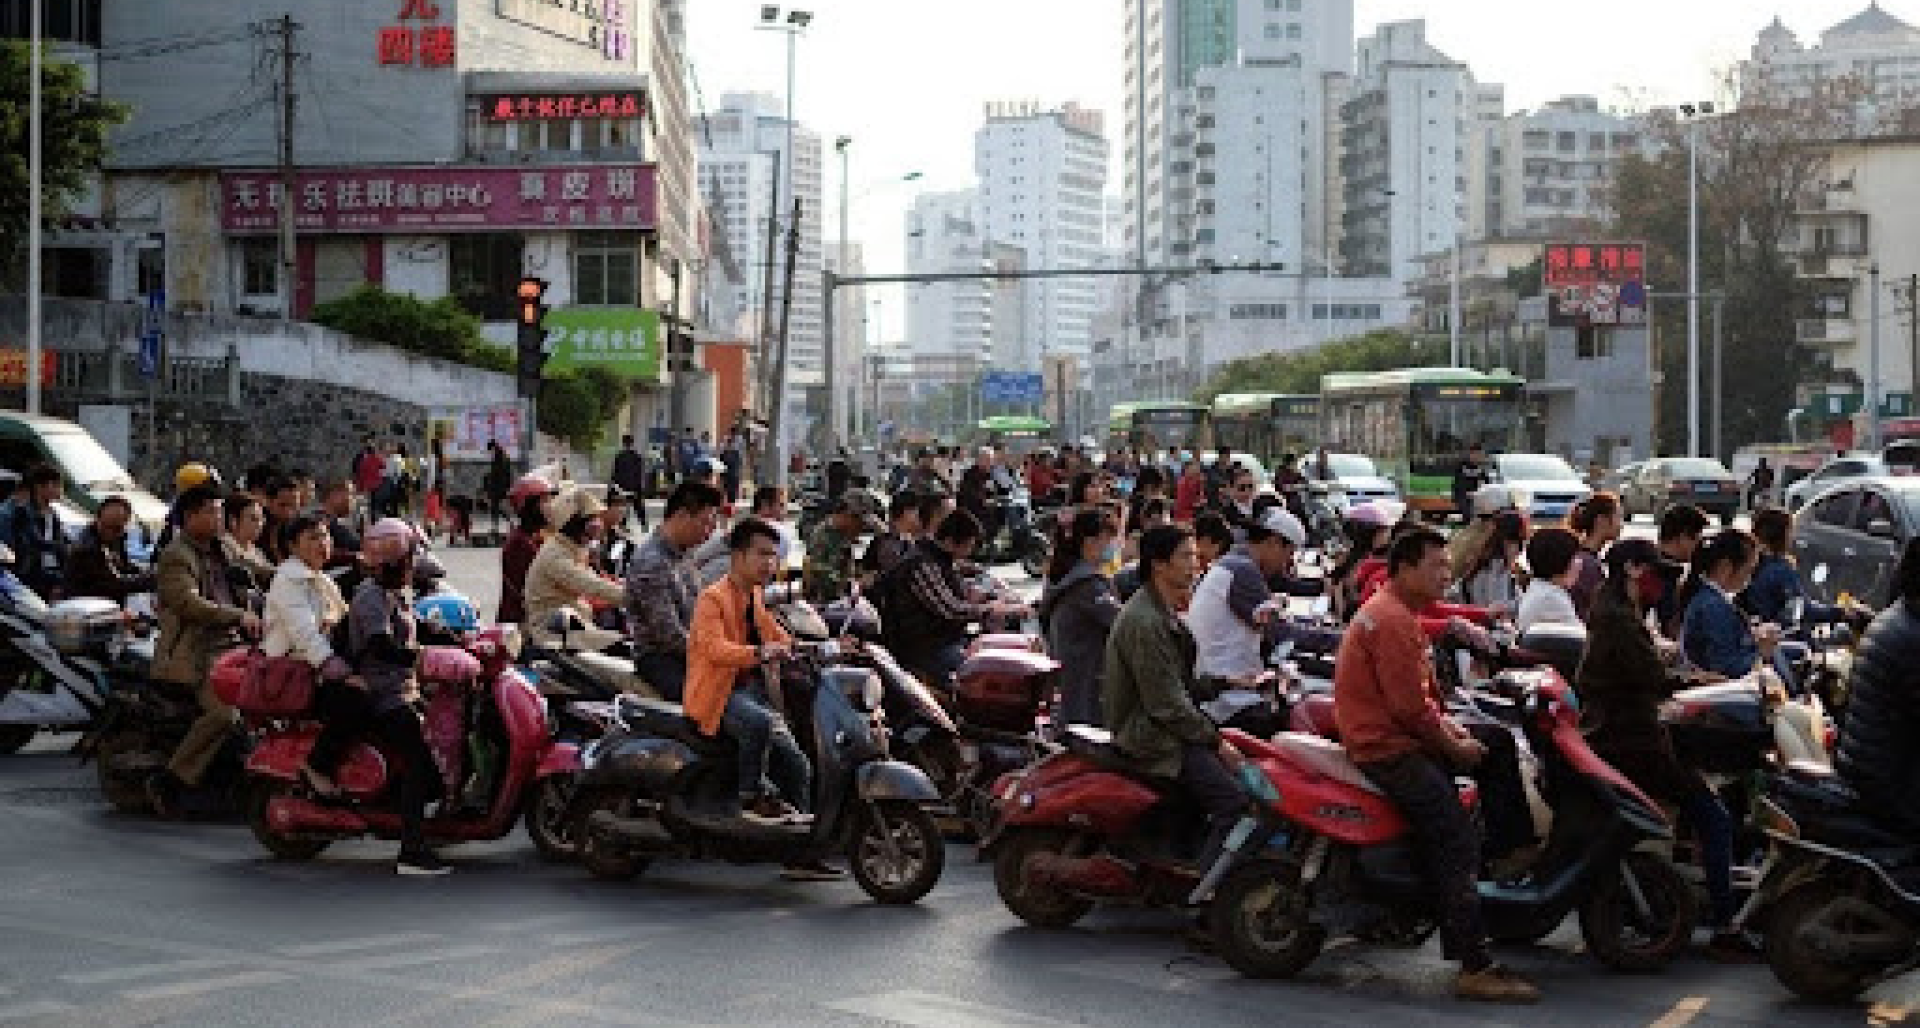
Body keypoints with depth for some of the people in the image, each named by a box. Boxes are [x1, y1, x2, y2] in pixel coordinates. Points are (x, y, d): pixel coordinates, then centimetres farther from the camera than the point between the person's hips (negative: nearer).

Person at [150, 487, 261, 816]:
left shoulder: (214, 552, 22)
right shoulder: (177, 556, -7)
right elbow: (189, 604, -21)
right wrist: (239, 616, -22)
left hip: (225, 647, 10)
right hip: (194, 654, -10)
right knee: (224, 712, -29)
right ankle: (169, 782, -22)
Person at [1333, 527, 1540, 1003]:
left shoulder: (1397, 612, 19)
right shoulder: (1392, 620, -16)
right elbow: (1408, 705, -22)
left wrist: (1445, 725, 7)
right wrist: (1451, 745, -10)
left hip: (1398, 734, 11)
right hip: (1386, 747, -11)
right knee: (1458, 836, -18)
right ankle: (1475, 968, -21)